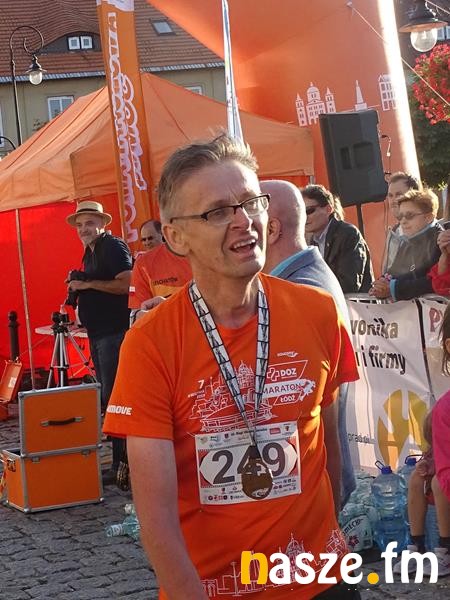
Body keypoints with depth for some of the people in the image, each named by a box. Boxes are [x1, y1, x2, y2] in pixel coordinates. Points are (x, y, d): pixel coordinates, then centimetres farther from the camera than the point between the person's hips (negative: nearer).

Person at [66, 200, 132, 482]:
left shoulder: (114, 247, -9)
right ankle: (119, 459, 14)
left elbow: (126, 284, -21)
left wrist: (88, 284, -17)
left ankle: (121, 463, -9)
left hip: (114, 332, -10)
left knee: (112, 396, -11)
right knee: (107, 396, 10)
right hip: (97, 333, 10)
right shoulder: (90, 253, 19)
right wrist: (78, 286, 10)